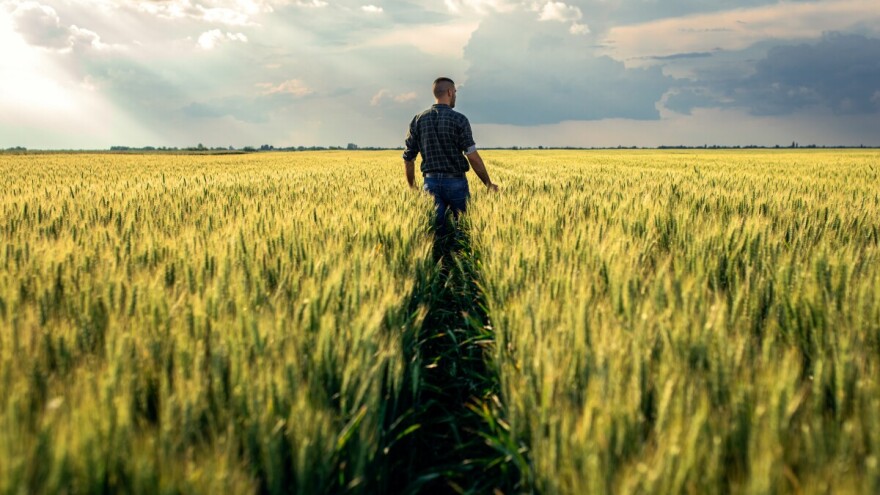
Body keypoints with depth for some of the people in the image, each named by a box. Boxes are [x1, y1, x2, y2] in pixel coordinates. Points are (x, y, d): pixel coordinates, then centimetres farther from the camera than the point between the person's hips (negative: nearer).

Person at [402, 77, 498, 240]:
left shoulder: (418, 120, 4)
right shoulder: (459, 119, -8)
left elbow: (408, 157, 6)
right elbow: (473, 156, -12)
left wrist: (412, 186, 19)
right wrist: (489, 184, -4)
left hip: (430, 182, 3)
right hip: (455, 182, -3)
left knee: (436, 229, 4)